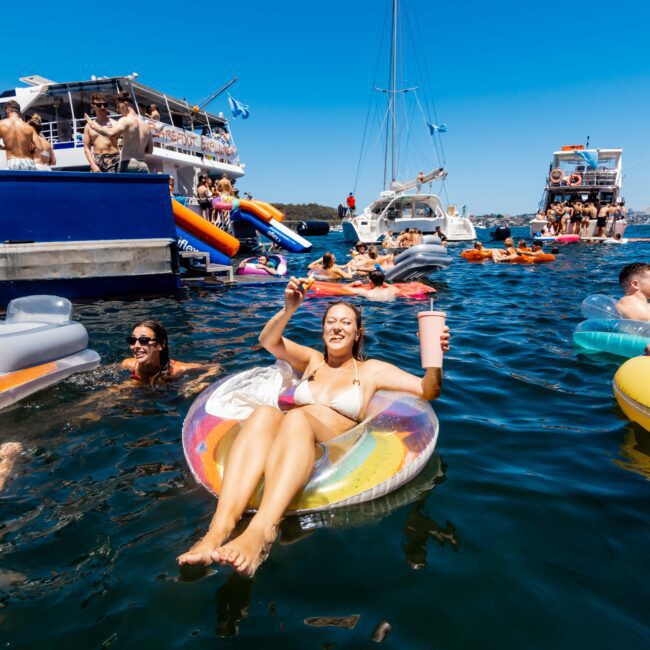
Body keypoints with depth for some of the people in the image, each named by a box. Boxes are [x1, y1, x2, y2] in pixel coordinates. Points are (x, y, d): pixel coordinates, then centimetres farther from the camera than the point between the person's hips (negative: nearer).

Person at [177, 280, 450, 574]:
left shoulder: (371, 370, 19)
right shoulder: (312, 361, 28)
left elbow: (427, 391, 13)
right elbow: (268, 341, 16)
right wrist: (288, 309, 0)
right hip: (284, 448, 3)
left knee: (297, 418, -36)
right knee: (264, 413, -32)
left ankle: (261, 531, -55)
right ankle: (219, 528, -48)